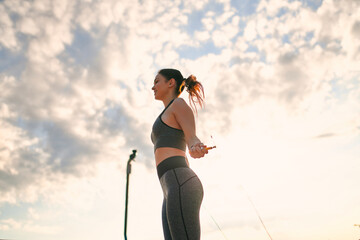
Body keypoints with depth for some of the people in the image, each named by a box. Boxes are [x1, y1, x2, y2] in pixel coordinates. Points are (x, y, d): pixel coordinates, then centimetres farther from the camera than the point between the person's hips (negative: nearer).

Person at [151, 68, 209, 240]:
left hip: (180, 184, -9)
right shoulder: (170, 119, 32)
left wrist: (195, 148, -30)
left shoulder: (179, 104, 7)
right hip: (172, 191, 9)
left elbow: (193, 139, -9)